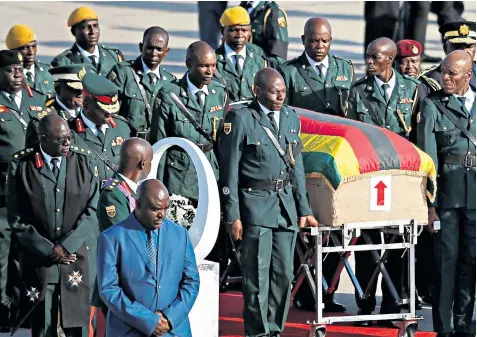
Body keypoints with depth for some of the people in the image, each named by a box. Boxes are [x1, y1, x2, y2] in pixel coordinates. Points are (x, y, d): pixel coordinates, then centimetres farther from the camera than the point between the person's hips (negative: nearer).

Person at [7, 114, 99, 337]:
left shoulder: (83, 162, 2)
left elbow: (93, 210, -1)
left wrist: (66, 246, -10)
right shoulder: (21, 166, -3)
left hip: (78, 258, 1)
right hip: (39, 260, -1)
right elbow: (16, 219, -2)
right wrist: (48, 250, -9)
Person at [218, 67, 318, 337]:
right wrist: (232, 215, -11)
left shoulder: (291, 118, 11)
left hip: (286, 203, 6)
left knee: (284, 274, 7)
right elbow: (230, 170, -7)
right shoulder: (241, 119, -8)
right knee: (257, 274, -4)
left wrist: (304, 209, 12)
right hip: (256, 204, -6)